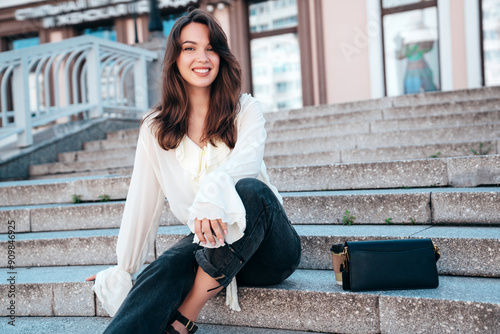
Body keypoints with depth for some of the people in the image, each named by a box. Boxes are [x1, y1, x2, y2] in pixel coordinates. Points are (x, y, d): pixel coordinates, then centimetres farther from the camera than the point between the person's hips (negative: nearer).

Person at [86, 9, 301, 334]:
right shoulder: (156, 128, 6)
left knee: (249, 188, -34)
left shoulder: (245, 109, 0)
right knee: (165, 268, -31)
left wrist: (215, 188, -44)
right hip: (206, 245, 2)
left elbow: (250, 156, -22)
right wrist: (123, 271, 8)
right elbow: (143, 202, 8)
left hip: (268, 249, -1)